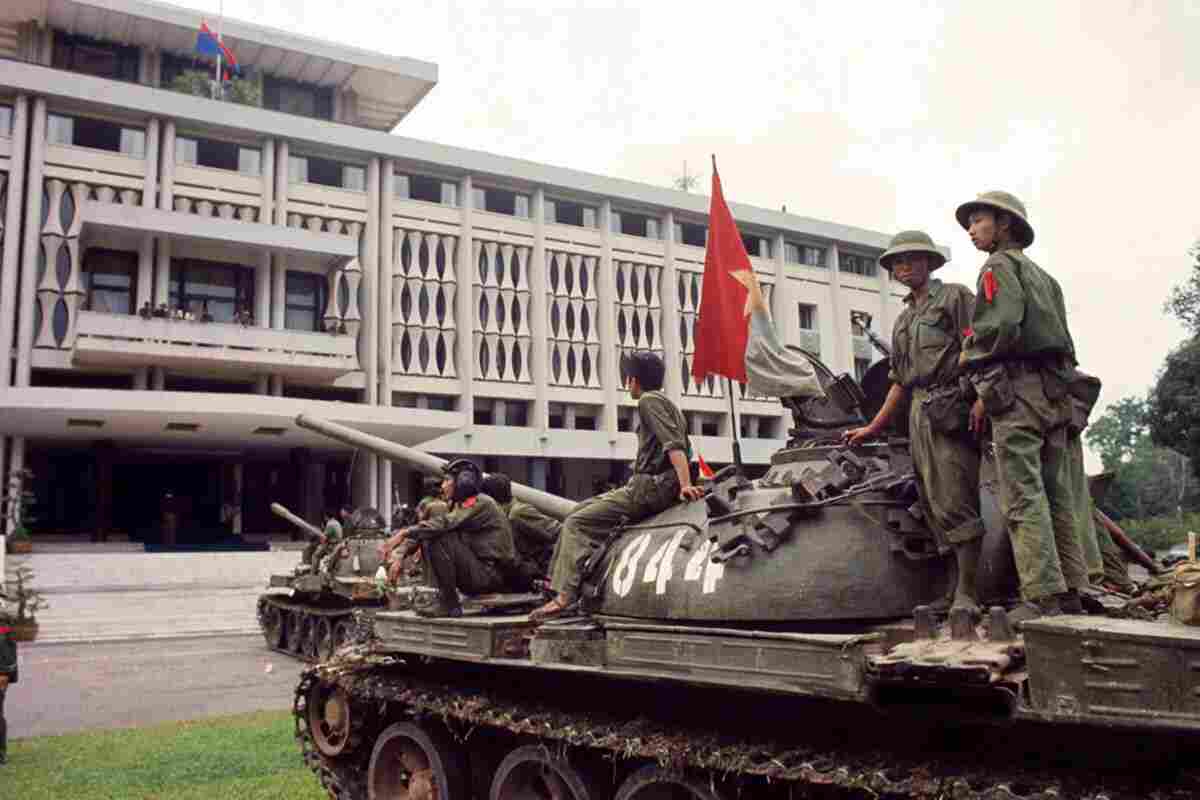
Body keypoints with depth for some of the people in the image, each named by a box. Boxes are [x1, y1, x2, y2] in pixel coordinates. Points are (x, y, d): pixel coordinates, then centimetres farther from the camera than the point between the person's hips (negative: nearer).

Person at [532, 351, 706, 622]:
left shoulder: (649, 401, -7)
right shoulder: (667, 403, 24)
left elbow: (673, 444, -20)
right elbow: (683, 447, 25)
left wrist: (685, 485, -29)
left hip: (648, 487, -10)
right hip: (660, 486, 10)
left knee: (576, 523, -13)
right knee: (579, 511, 14)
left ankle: (565, 596, -22)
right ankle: (559, 579, 10)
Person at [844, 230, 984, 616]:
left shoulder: (955, 296, 5)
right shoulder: (902, 321, 25)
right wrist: (872, 429, 26)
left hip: (950, 409, -7)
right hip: (919, 414, 7)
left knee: (955, 505, -11)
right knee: (937, 507, 4)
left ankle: (966, 593, -7)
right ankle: (962, 586, 9)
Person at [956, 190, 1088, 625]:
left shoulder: (1000, 266, -1)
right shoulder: (1044, 276, 26)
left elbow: (1001, 327, -19)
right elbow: (1064, 343, 20)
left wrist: (968, 355, 0)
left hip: (1017, 390, -9)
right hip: (1056, 393, 9)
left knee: (1023, 498, -11)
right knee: (1056, 496, 9)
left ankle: (1043, 597, -14)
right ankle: (1070, 592, 11)